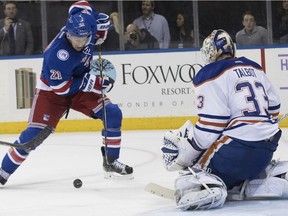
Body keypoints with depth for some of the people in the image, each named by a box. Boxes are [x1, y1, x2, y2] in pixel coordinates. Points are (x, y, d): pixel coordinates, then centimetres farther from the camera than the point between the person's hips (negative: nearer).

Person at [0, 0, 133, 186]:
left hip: (82, 84, 6)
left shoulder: (86, 23, -20)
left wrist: (101, 22, -4)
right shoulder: (58, 54, -38)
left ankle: (111, 162, 4)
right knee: (35, 133, -14)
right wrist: (92, 82, -32)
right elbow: (61, 87, -31)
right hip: (52, 90, -6)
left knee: (113, 114, -9)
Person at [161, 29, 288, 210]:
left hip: (237, 146, -7)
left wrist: (183, 154, -6)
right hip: (268, 145, 8)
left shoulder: (210, 75, -5)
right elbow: (273, 107, 22)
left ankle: (208, 189, -37)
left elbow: (210, 125, -12)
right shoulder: (255, 68, 17)